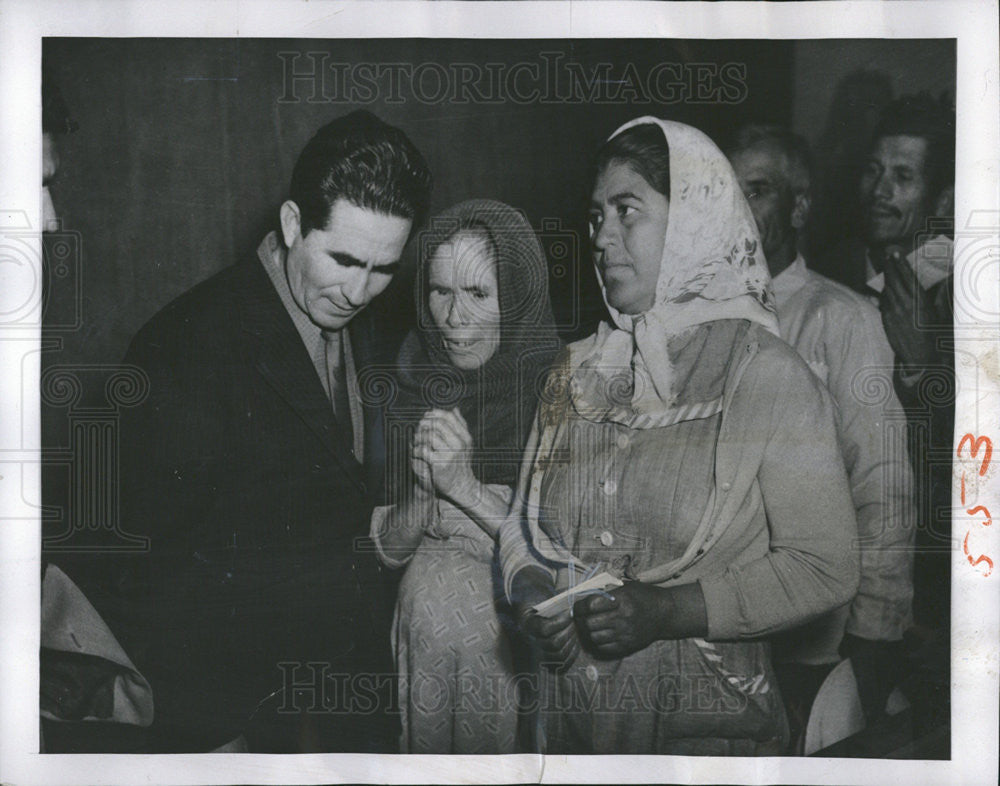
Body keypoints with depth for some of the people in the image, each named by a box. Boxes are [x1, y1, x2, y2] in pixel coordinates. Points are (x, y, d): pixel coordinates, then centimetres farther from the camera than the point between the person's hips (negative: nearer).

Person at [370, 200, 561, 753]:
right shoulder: (415, 387, -1)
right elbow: (388, 549, 3)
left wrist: (466, 487, -20)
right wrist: (423, 489, -16)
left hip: (521, 648, -3)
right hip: (424, 641, 3)